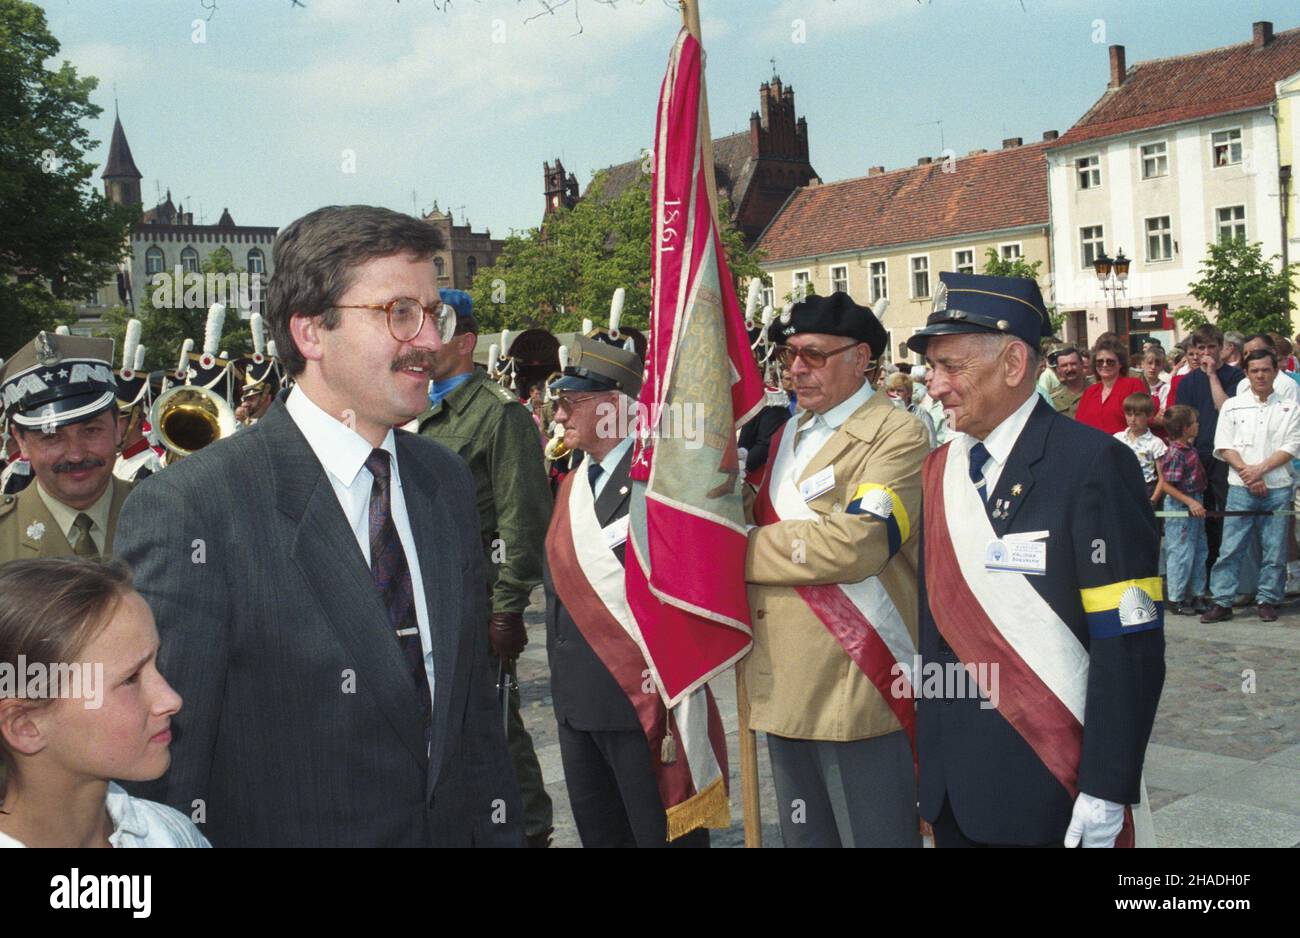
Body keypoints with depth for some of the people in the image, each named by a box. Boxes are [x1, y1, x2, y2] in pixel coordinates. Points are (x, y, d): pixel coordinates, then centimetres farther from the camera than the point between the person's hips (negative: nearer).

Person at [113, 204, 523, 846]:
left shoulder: (447, 481, 1)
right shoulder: (188, 509, -20)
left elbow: (474, 698, 6)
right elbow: (158, 774, -18)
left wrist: (501, 830, 3)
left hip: (454, 829, 6)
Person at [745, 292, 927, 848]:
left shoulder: (897, 437, -10)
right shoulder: (788, 435, 17)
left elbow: (856, 542, -24)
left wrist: (744, 550, -14)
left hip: (857, 694, -8)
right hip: (784, 690, 8)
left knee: (874, 834, 1)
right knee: (804, 837, 18)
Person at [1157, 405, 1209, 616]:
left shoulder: (1189, 447, 6)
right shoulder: (1175, 454, -21)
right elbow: (1166, 485, -22)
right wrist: (1190, 502, -23)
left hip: (1194, 505, 9)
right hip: (1179, 506, -9)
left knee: (1199, 550, 15)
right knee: (1181, 553, -1)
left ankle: (1196, 595, 26)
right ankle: (1174, 599, 9)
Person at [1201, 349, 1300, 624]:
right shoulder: (1232, 406, 9)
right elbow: (1224, 446, 3)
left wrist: (1260, 469, -12)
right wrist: (1247, 473, -10)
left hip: (1277, 488, 0)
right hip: (1241, 488, 0)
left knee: (1275, 548, 3)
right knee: (1231, 547, -3)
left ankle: (1268, 600, 14)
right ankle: (1222, 602, 1)